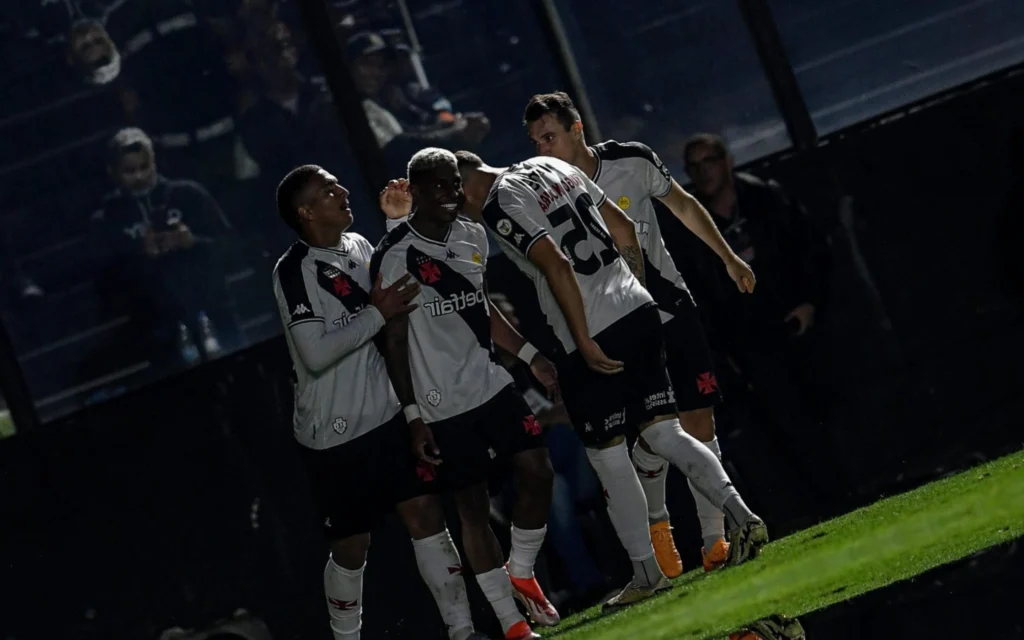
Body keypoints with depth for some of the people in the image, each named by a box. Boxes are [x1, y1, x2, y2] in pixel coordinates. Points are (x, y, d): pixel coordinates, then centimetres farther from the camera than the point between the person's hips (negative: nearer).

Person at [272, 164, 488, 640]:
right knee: (352, 547, 5)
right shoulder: (294, 271, -17)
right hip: (336, 435, -6)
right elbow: (316, 353, -25)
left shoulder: (358, 246, 7)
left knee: (426, 515, 2)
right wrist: (377, 314, -21)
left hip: (386, 416, 6)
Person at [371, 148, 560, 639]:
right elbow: (395, 340, -12)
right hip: (443, 408, -6)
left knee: (538, 474, 0)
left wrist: (531, 357, 15)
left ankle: (521, 574, 24)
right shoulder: (396, 257, -15)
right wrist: (413, 417, -14)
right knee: (473, 507, 0)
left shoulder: (473, 238, 5)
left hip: (493, 386, 6)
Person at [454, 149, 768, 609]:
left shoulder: (500, 206, -10)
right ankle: (742, 519, -2)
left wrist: (584, 343, -18)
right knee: (665, 432, 11)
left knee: (608, 456, 5)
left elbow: (557, 267, -20)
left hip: (595, 333, -8)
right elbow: (623, 227, 18)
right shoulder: (552, 168, 15)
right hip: (638, 310, 8)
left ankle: (647, 574, 12)